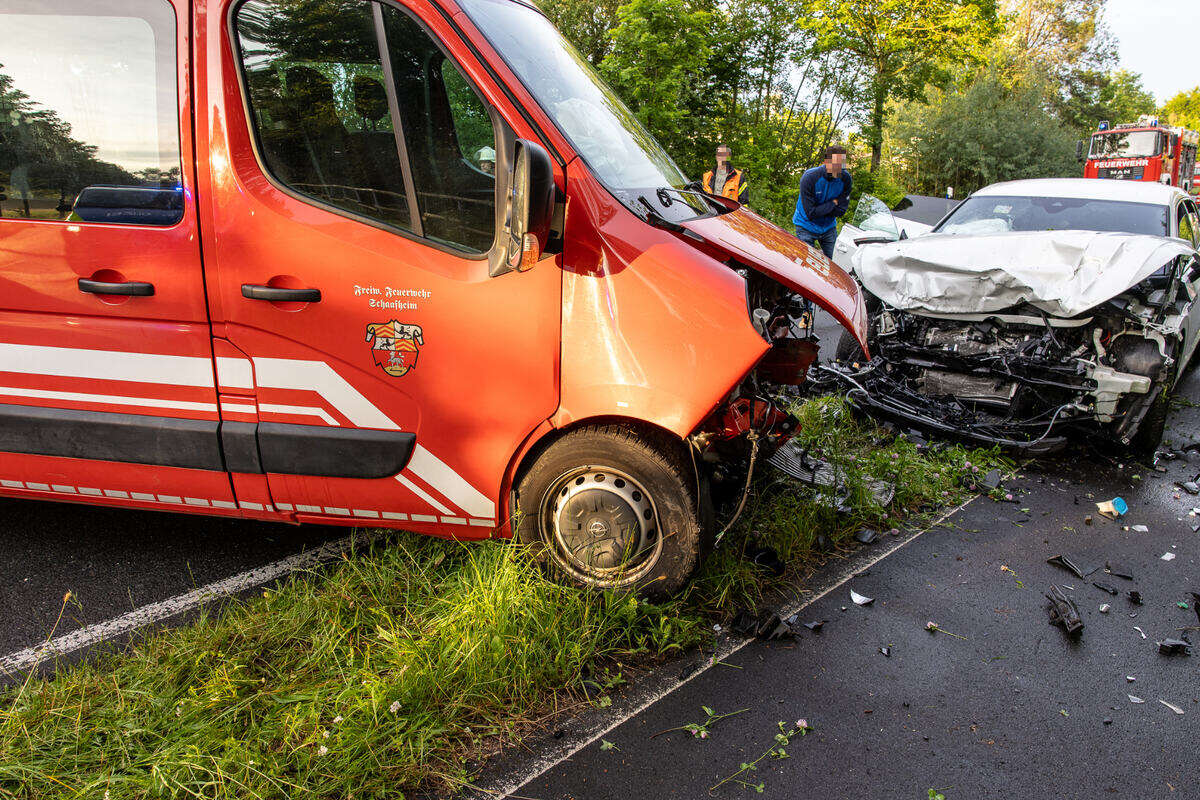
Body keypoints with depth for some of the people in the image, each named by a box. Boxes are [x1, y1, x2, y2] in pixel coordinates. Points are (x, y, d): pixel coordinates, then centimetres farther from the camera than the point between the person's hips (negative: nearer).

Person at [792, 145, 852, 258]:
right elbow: (810, 213, -24)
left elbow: (841, 210, -10)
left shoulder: (845, 178, -12)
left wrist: (820, 210, -17)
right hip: (807, 227, -4)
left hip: (828, 227, 4)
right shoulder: (809, 177, -23)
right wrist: (833, 203, -17)